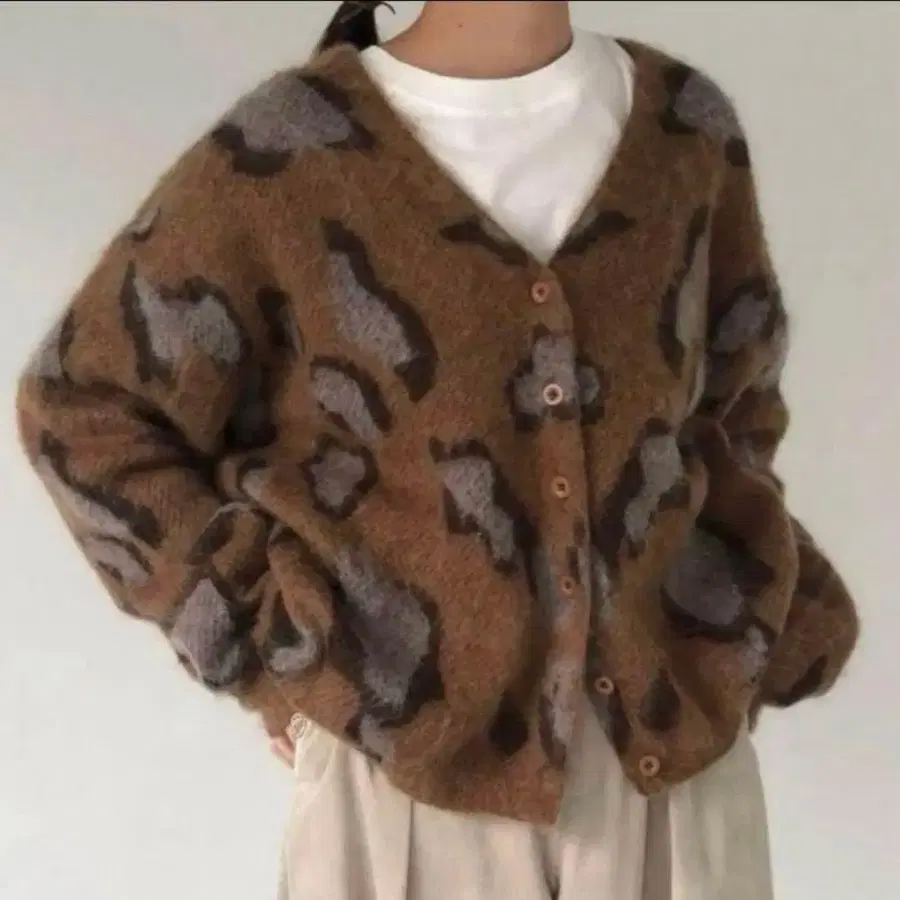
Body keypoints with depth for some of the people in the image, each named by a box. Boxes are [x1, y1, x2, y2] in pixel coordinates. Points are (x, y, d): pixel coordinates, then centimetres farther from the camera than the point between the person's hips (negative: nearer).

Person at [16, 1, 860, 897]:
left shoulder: (688, 127, 0)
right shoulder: (290, 155, -11)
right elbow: (83, 408, -4)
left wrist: (726, 639, 5)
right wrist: (276, 638, -7)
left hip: (670, 744, 3)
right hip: (416, 760, -3)